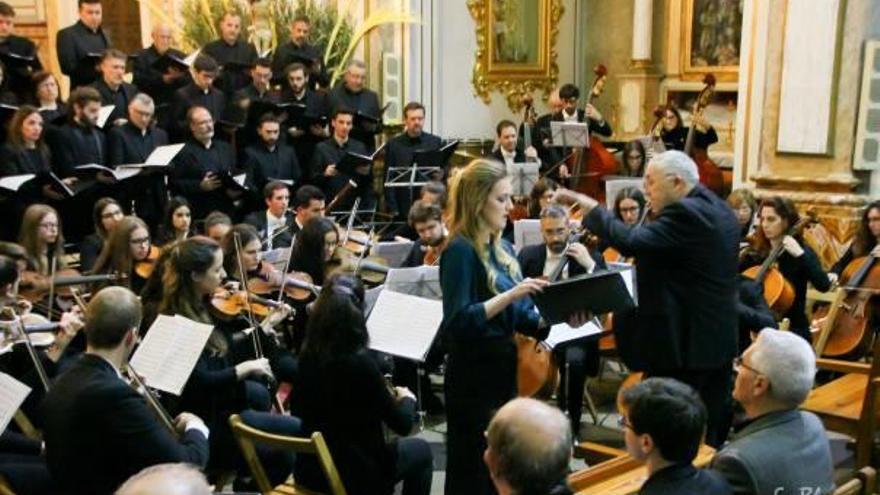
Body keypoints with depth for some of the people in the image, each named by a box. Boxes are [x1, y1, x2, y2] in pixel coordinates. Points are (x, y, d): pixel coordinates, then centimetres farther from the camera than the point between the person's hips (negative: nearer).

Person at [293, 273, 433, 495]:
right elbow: (402, 424, -16)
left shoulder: (308, 355, -7)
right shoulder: (361, 362, -25)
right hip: (356, 477, -6)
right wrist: (407, 399, 6)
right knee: (421, 450, 19)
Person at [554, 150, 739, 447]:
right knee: (710, 431, 15)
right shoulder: (718, 210, 13)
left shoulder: (685, 213, -18)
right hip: (717, 339, 10)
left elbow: (630, 242, -28)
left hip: (683, 344, -10)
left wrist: (591, 208, -17)